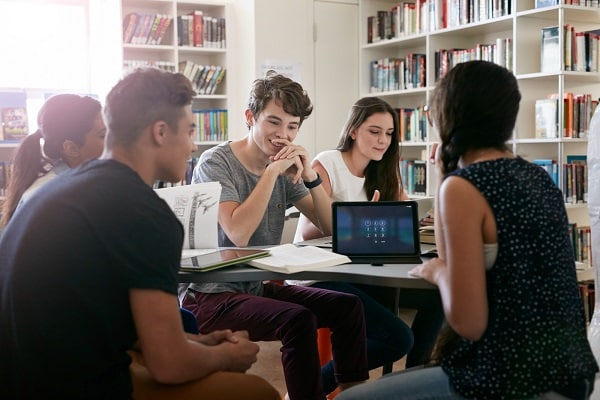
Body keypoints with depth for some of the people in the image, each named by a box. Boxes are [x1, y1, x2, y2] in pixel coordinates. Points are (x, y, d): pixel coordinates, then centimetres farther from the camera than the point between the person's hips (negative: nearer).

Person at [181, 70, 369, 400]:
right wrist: (272, 171, -21)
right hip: (211, 297, -7)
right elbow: (239, 234, -26)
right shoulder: (215, 163, -12)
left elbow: (332, 227, 4)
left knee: (348, 306, -5)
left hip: (260, 287, 7)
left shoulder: (285, 168, 6)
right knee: (299, 319, -28)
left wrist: (310, 176, -11)